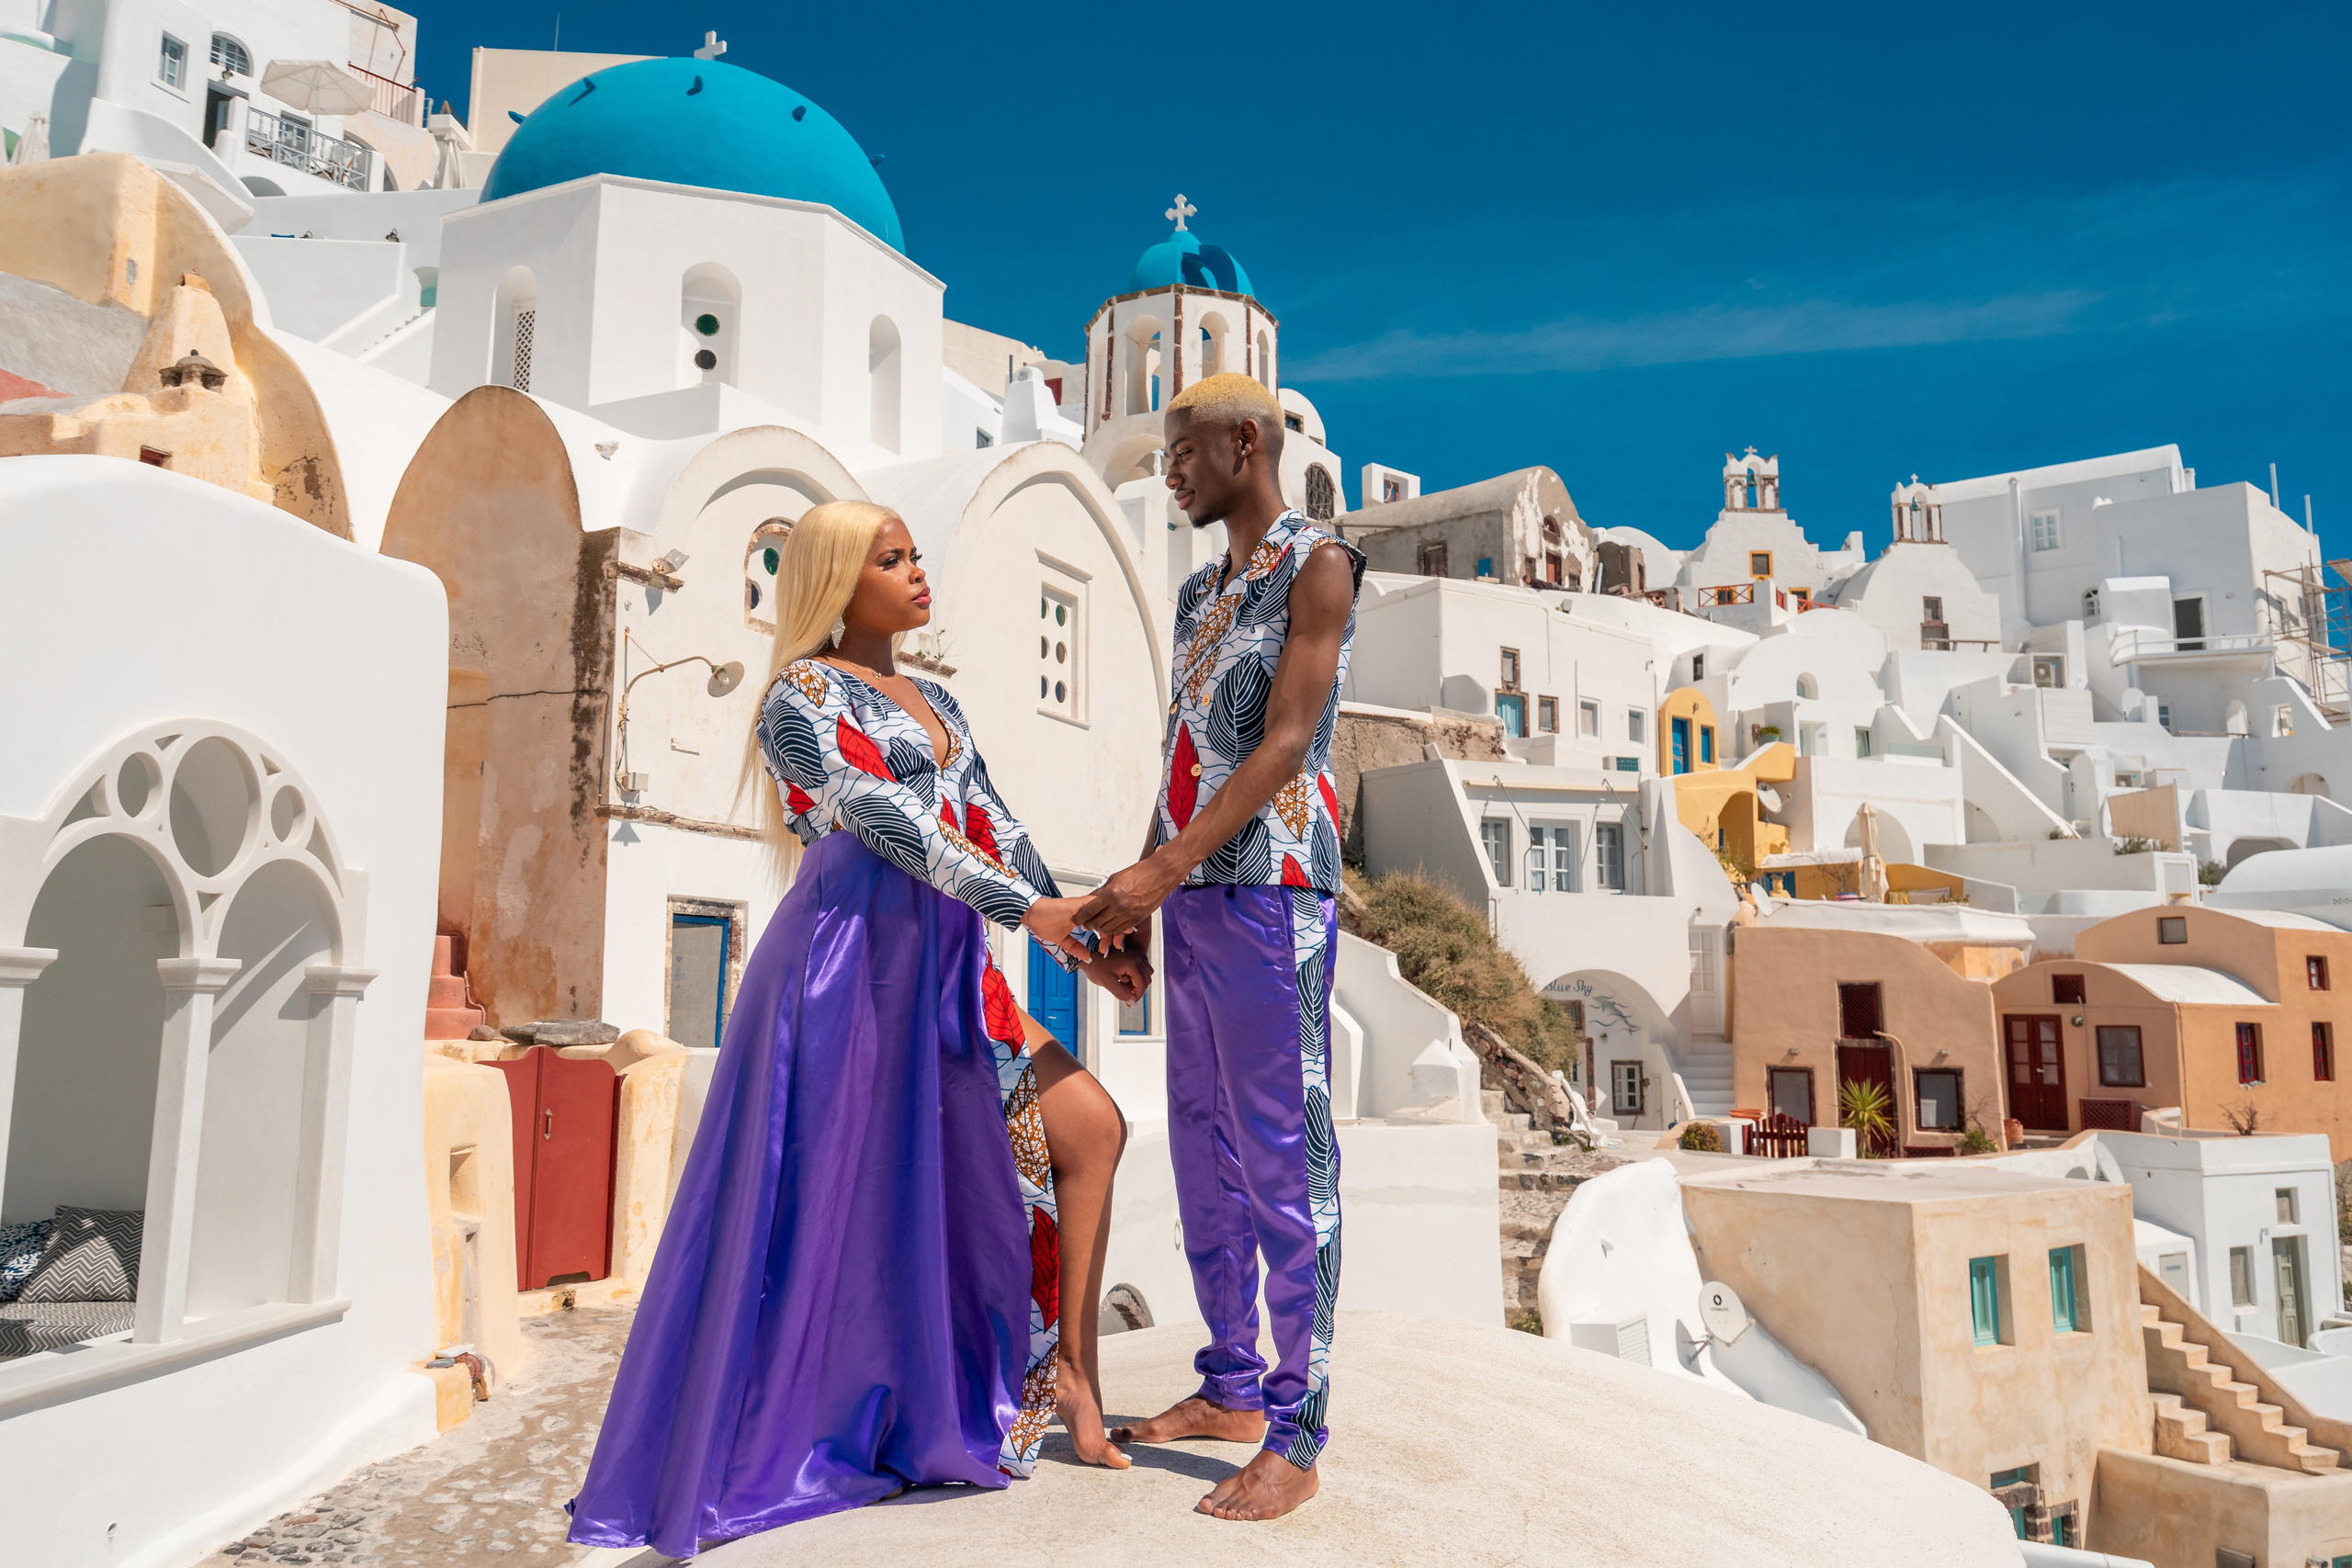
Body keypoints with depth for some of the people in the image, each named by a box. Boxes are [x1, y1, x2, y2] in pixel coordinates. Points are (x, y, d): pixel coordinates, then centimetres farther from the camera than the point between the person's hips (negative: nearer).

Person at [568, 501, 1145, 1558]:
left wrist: (1083, 945, 6)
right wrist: (1028, 908, -21)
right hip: (852, 963, -8)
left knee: (1091, 1127, 1)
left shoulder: (935, 702, 22)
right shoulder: (805, 692, -2)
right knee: (840, 1211, -5)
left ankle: (1070, 1373, 6)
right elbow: (879, 816, -15)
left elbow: (995, 827, 17)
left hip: (941, 974, 8)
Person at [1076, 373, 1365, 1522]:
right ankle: (1232, 1389, 24)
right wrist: (1140, 893, 13)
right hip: (1191, 894, 8)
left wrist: (1162, 867, -19)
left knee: (1285, 1155, -5)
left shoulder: (1317, 565, -2)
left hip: (1271, 888, -8)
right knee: (1204, 1152, 11)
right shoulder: (1200, 591, 21)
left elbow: (1285, 744, -12)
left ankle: (1296, 1439, 3)